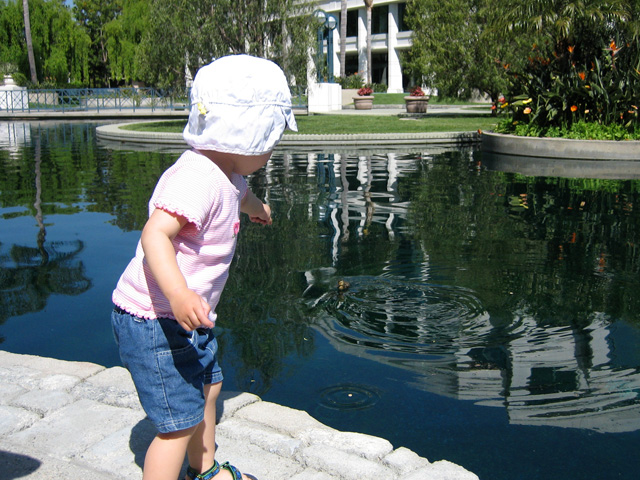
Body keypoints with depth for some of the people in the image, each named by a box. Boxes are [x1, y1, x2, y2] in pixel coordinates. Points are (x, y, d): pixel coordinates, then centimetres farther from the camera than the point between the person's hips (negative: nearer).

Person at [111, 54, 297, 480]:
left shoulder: (226, 174, 7)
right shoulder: (198, 178, -26)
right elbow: (155, 234, -39)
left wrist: (254, 206, 56)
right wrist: (178, 294, -54)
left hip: (186, 316, 11)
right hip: (155, 321, -11)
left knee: (208, 386, 27)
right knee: (181, 422, -6)